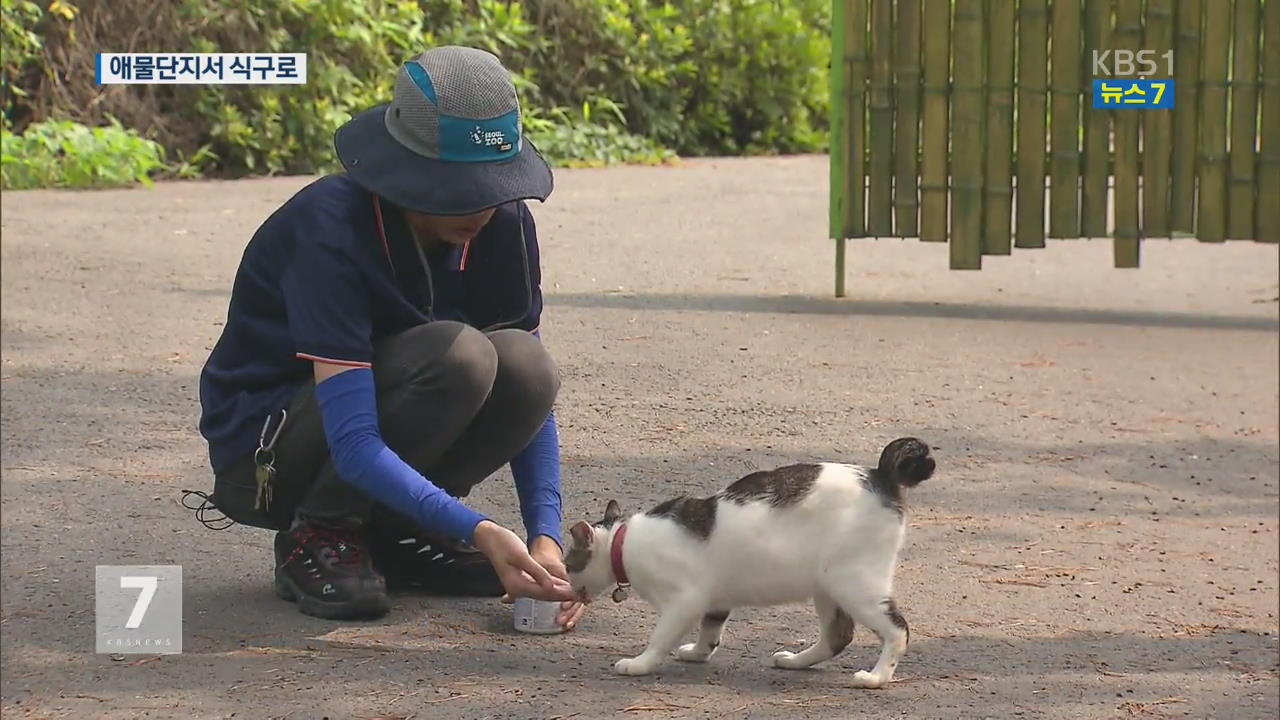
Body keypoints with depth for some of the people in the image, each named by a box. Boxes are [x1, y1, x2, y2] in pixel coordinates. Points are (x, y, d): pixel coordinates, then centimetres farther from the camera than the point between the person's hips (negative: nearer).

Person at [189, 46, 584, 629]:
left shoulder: (502, 223, -11)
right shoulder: (331, 231, -30)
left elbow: (529, 393, -6)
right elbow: (353, 444, -36)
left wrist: (545, 536, -20)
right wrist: (477, 532, -44)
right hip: (263, 444, -6)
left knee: (526, 365, -23)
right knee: (457, 356, -31)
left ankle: (393, 536, -2)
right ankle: (315, 536, -12)